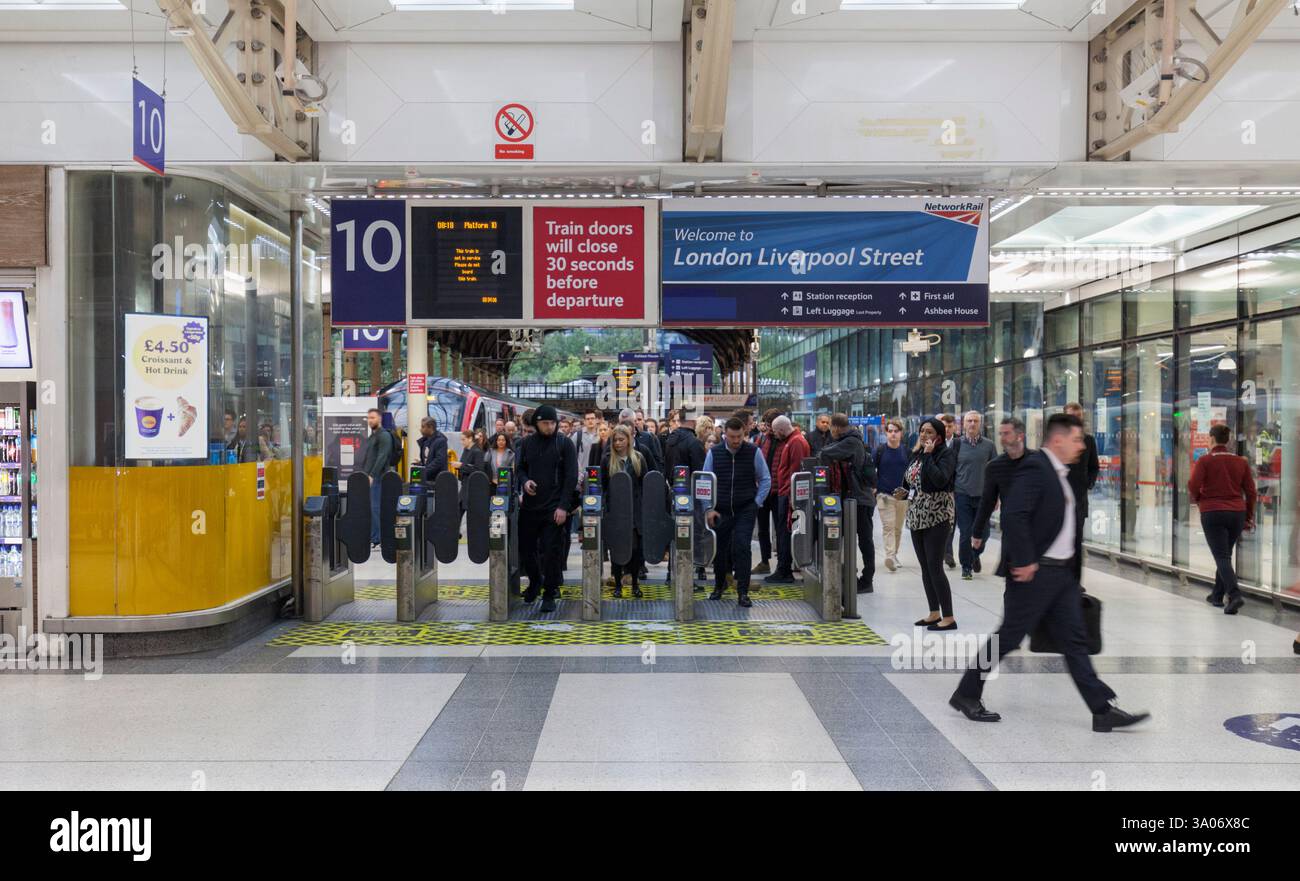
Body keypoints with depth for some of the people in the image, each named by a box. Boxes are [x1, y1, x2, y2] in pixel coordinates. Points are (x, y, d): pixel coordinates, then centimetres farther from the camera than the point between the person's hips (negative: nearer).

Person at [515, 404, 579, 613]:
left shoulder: (564, 443, -3)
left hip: (554, 508, -3)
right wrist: (524, 481, -8)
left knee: (552, 552, -4)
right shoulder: (527, 443, 7)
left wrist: (563, 506, -13)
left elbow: (571, 476, -6)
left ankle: (549, 594, 8)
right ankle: (535, 582, 35)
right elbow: (520, 468, 16)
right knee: (525, 548, 10)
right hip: (530, 506, 4)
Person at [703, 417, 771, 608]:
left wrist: (756, 503, -3)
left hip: (745, 510, -2)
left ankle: (743, 592, -5)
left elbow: (765, 480, 3)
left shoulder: (753, 452, -5)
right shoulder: (714, 452, -2)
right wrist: (710, 508, -2)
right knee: (719, 549, 10)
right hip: (720, 511, 2)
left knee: (741, 548, -11)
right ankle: (719, 584, 33)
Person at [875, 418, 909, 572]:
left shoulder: (906, 451, 6)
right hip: (884, 494, -3)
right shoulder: (880, 450, 0)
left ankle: (894, 555, 25)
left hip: (902, 495, 3)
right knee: (888, 525, -14)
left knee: (898, 528, 12)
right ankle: (890, 556, -23)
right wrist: (874, 488, -3)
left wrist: (906, 489, 1)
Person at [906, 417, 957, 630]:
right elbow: (908, 479, 21)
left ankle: (949, 618, -2)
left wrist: (928, 455, -20)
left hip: (936, 517, -8)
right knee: (925, 567, 11)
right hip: (916, 516, 8)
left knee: (935, 567, -9)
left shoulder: (946, 453, -9)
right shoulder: (917, 454, 12)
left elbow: (940, 479, -25)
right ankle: (934, 613, 20)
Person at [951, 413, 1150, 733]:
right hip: (1036, 573, -9)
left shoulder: (1060, 473, 14)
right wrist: (1024, 562, -23)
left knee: (1075, 640, 9)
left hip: (1062, 572, 9)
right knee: (1008, 637, 1)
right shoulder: (1034, 468, -16)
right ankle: (966, 694, 14)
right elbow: (1013, 515, -27)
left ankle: (1102, 710, 12)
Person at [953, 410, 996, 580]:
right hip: (962, 495, -1)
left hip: (983, 495, 1)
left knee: (983, 532, 4)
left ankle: (975, 555, 34)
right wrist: (950, 492, 0)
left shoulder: (989, 445, 4)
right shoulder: (958, 444, 2)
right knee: (965, 533, -1)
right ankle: (966, 567, 13)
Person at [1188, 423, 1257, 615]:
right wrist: (1249, 517, 17)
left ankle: (1234, 595, -22)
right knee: (1225, 554, 18)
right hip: (1237, 513, 5)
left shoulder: (1204, 460, -8)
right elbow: (1250, 491, 7)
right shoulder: (1241, 461, 6)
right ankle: (1217, 595, 28)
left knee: (1222, 557, -5)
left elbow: (1193, 487, -16)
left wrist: (1196, 499, 7)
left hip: (1212, 513, -5)